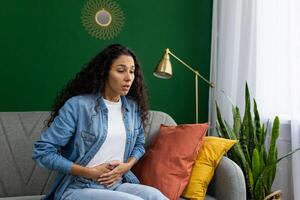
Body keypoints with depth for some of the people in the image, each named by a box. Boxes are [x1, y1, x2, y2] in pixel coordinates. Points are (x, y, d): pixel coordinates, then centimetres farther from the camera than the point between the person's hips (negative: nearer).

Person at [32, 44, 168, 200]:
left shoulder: (133, 107, 5)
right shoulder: (77, 105, -12)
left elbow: (139, 144, 20)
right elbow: (42, 151, -11)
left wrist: (127, 165, -2)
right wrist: (90, 172, -14)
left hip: (118, 184, 5)